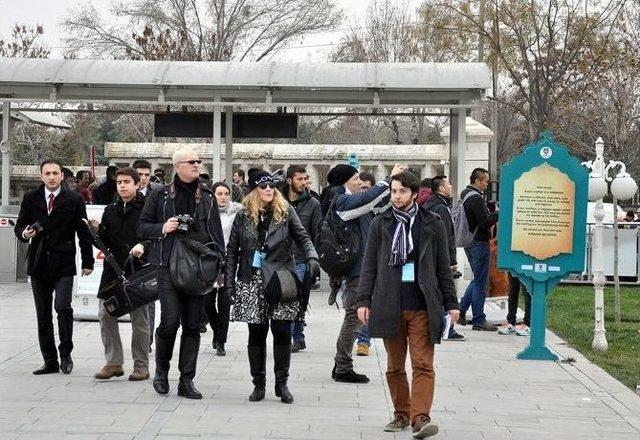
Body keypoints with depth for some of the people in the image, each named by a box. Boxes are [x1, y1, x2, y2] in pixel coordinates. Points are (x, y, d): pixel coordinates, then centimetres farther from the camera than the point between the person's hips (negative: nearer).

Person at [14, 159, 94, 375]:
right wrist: (24, 233, -12)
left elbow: (83, 232, 3)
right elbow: (19, 226, 13)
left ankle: (65, 353, 1)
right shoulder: (30, 199, 7)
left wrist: (87, 262, 2)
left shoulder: (74, 199, 0)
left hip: (63, 264, -3)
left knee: (63, 307, -18)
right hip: (38, 265, 3)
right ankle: (50, 361, 15)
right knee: (43, 316, 7)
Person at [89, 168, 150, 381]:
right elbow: (106, 243, 16)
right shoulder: (110, 210, 16)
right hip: (113, 269, 5)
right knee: (105, 314, 1)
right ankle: (114, 362, 12)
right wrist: (97, 230, -3)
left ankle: (141, 365, 10)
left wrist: (142, 246, -24)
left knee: (139, 318, 1)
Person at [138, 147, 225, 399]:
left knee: (193, 325, 3)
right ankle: (161, 369, 13)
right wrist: (163, 228, -10)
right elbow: (142, 227, 9)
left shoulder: (207, 197, 12)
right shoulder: (160, 196, 4)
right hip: (169, 266, -3)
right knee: (170, 320, -12)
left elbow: (217, 233, 15)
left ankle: (187, 380, 10)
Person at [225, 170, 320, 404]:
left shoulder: (286, 212, 6)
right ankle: (258, 384, 14)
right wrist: (229, 281, 1)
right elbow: (232, 251, 8)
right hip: (253, 282, 1)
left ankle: (282, 384, 9)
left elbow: (302, 237, 5)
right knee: (256, 334, 5)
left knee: (282, 332, -2)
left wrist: (312, 257, -14)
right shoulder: (243, 216, 7)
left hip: (280, 281, -1)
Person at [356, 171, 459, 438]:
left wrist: (450, 303, 7)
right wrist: (364, 300, 1)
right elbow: (369, 265, 9)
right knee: (395, 366, 9)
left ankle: (421, 418, -15)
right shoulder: (381, 224, 8)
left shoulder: (432, 224, 6)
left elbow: (443, 267, 10)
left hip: (422, 306, -2)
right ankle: (402, 414, 20)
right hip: (390, 305, 2)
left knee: (423, 365, -10)